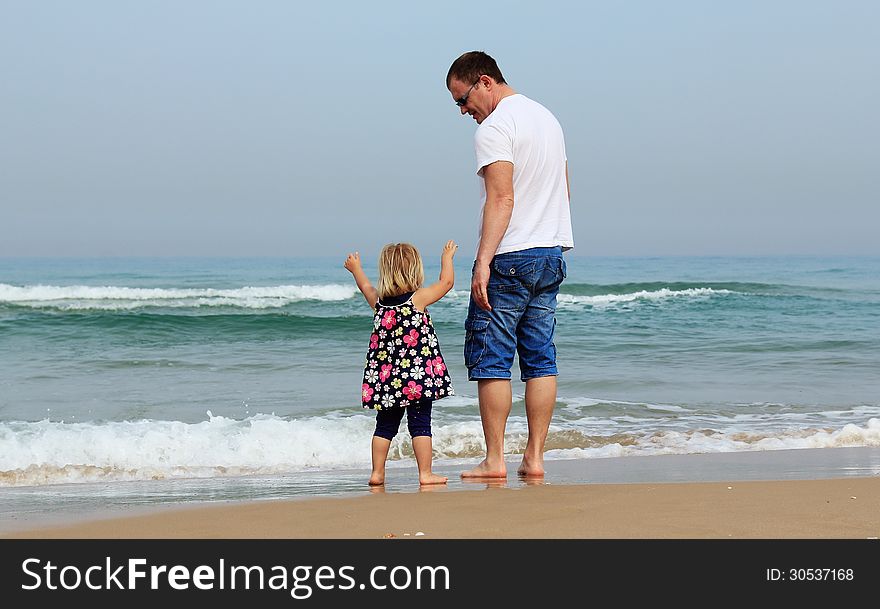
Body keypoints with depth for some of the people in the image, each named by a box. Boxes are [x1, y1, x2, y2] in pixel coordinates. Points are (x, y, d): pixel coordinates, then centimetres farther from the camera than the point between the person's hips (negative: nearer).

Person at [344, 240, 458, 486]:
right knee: (420, 424, -1)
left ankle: (377, 472, 15)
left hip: (386, 380, 5)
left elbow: (365, 287, 27)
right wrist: (447, 258, 21)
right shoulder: (418, 299, -8)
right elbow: (446, 281, 4)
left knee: (385, 424, 12)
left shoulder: (378, 302, 5)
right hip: (418, 375, -5)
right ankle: (425, 473, -1)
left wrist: (356, 269, 46)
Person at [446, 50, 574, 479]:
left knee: (490, 359, -3)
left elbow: (501, 199, -21)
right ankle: (534, 457, 8)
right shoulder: (547, 118, 16)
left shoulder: (494, 127, -12)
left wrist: (483, 262, -24)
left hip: (509, 258, -9)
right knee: (540, 359, 7)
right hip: (551, 254, 9)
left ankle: (494, 459, -3)